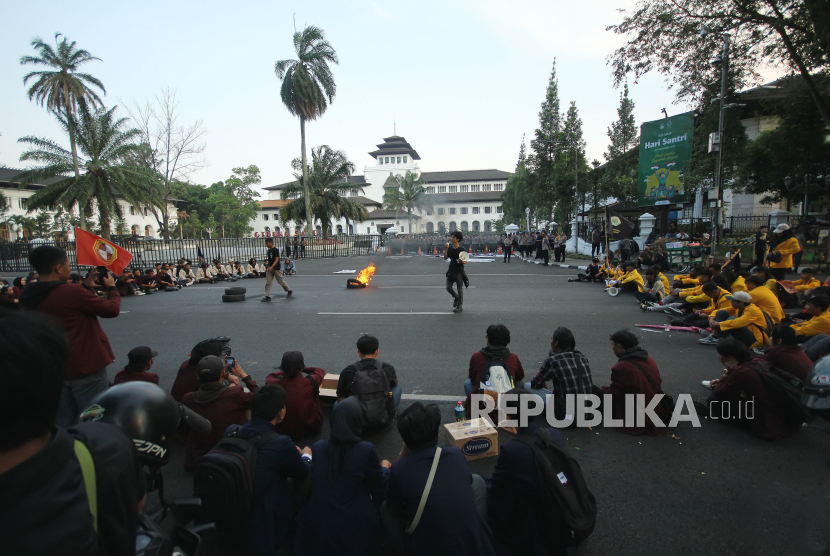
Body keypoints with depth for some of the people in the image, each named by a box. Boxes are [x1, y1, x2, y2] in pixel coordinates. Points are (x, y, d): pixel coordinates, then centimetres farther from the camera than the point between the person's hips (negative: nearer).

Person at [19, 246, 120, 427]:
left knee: (62, 423, 18)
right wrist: (112, 288, 4)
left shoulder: (30, 297, 2)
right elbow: (112, 309, -12)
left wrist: (86, 287, 15)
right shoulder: (72, 292, -23)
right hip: (85, 367, -8)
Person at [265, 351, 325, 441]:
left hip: (286, 432, 1)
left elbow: (269, 377, 6)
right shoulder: (311, 382, -24)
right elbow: (320, 371, 2)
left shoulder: (275, 384, -22)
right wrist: (303, 370, 17)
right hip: (312, 429, -1)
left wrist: (284, 372, 20)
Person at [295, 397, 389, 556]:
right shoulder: (366, 450, -20)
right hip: (357, 529, -3)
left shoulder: (317, 447, -9)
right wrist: (385, 468, 16)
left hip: (319, 527, 3)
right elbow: (380, 488, -3)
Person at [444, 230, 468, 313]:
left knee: (460, 289, 3)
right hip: (451, 271, 5)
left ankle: (460, 306, 12)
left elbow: (465, 261, -5)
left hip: (459, 272, -5)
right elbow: (445, 258, 4)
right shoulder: (450, 249, 7)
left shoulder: (461, 250, -8)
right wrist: (446, 249, -5)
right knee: (448, 288, 5)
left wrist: (462, 262, -27)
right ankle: (456, 297, 33)